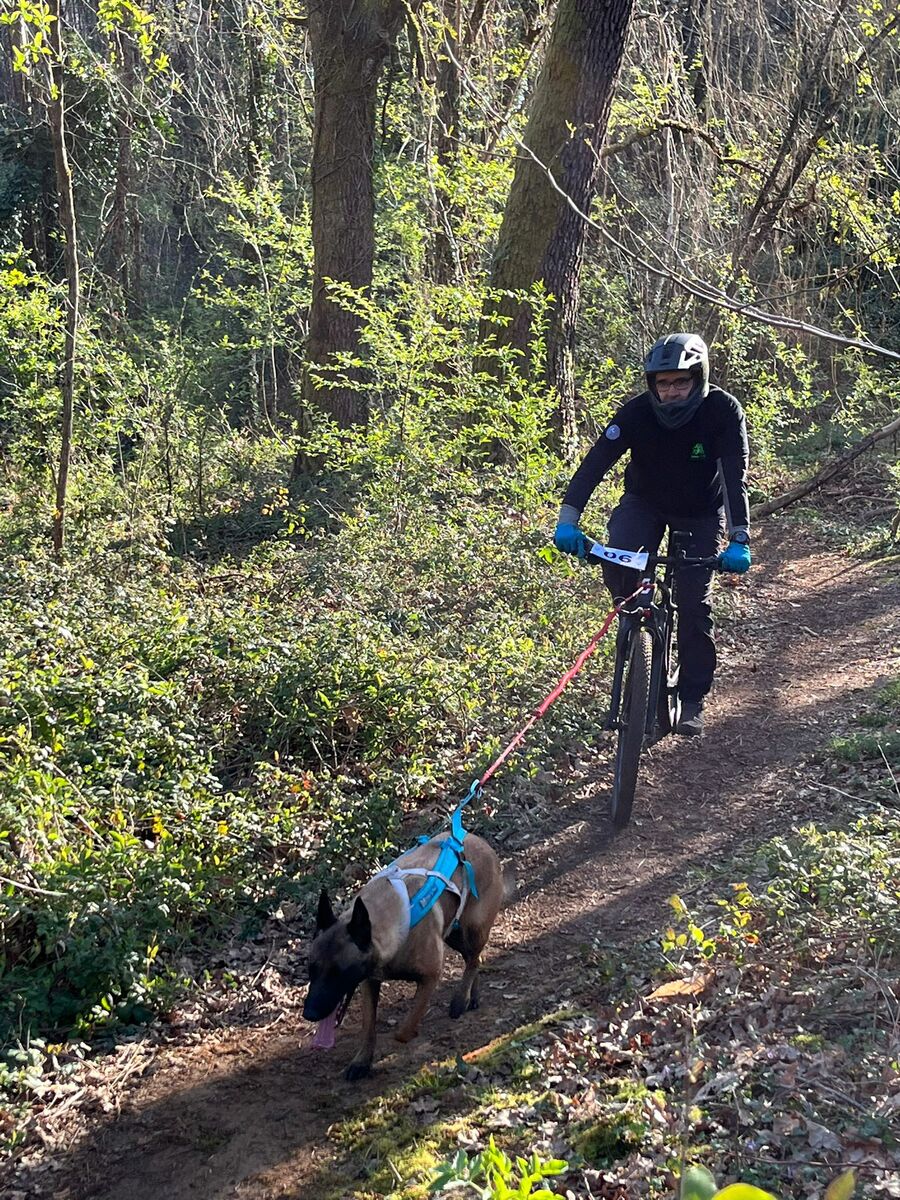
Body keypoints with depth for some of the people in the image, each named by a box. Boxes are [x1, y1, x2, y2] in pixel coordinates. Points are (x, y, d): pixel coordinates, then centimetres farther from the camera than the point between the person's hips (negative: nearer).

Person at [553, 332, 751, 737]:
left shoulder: (723, 411, -27)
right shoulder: (637, 411, -25)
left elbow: (735, 477, -33)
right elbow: (596, 461, -31)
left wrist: (739, 540, -44)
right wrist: (568, 519, -44)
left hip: (700, 513, -1)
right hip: (645, 502, 1)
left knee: (694, 602, -9)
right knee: (616, 561, -28)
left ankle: (692, 700, 5)